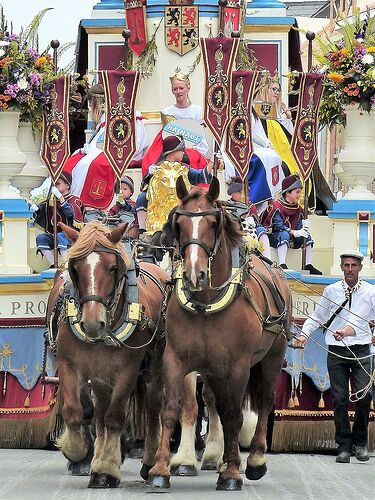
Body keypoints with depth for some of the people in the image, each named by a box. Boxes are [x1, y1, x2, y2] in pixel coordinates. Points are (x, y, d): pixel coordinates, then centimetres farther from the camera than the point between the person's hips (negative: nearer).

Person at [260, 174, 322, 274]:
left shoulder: (298, 208, 8)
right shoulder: (276, 206, -17)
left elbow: (298, 226, 6)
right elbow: (278, 225, -24)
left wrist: (303, 227, -19)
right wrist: (293, 232, -31)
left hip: (290, 236, 8)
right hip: (272, 235, -8)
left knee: (306, 236, -7)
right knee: (284, 235, -37)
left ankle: (309, 265, -6)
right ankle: (282, 265, -49)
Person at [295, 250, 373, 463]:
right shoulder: (331, 290, 7)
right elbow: (318, 316, 16)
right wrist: (305, 334, 2)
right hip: (336, 351, 1)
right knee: (340, 398, -1)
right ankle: (344, 445, 5)